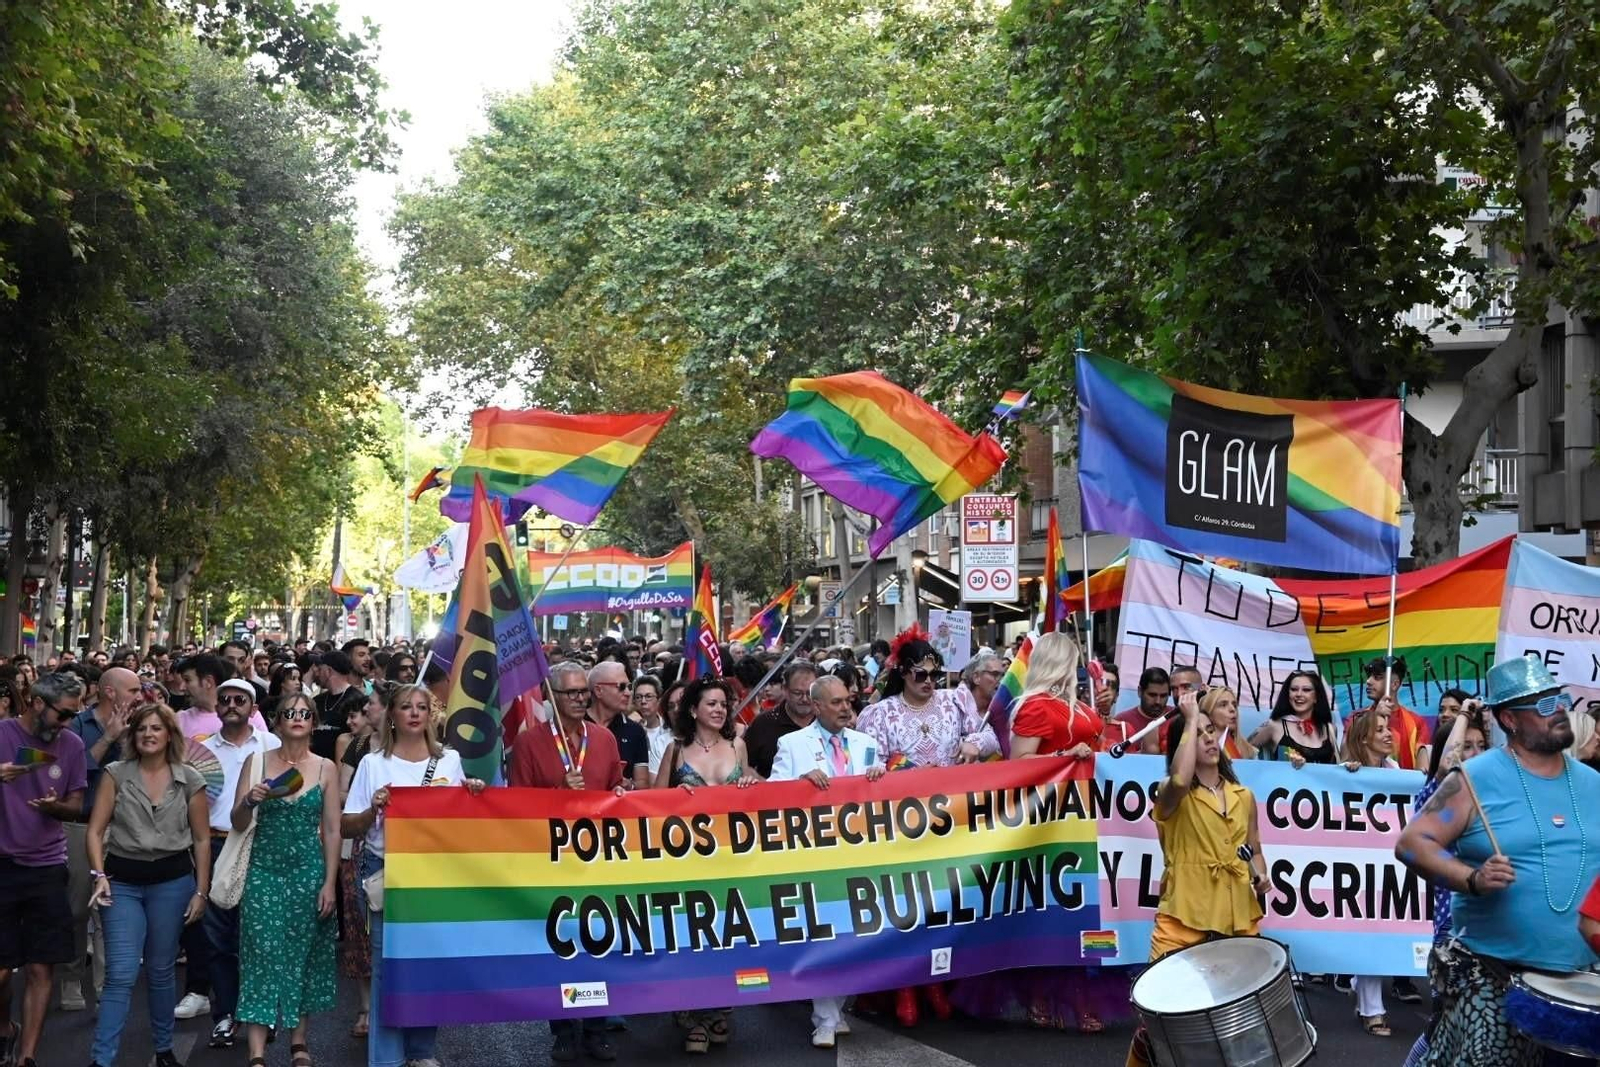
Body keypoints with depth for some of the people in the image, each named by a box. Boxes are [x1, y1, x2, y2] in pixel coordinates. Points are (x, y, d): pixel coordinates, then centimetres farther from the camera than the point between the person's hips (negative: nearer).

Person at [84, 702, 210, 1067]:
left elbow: (202, 839, 5)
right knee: (121, 974, -7)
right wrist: (99, 876, -15)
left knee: (161, 969, 12)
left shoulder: (189, 780, 1)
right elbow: (95, 831, -2)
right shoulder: (115, 774, -1)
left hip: (172, 880, 1)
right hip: (122, 880, -1)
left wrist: (201, 890, 2)